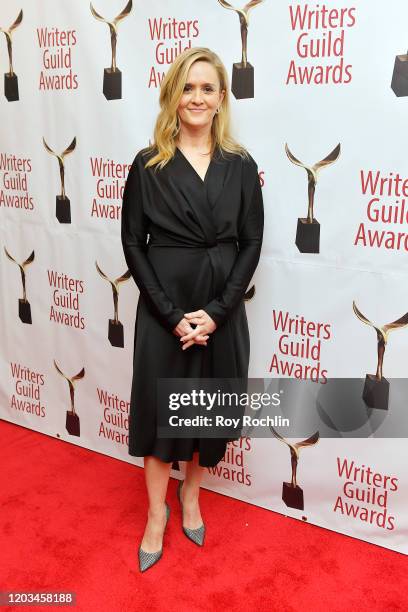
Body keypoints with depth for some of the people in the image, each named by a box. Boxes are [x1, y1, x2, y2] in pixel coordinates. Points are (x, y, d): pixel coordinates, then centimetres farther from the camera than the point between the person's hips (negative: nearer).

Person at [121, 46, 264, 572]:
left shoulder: (241, 166, 1)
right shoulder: (148, 165, -2)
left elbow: (251, 243, -1)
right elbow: (133, 244, -4)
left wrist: (215, 311, -12)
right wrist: (172, 314, -12)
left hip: (222, 309, 2)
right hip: (163, 308, -1)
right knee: (158, 405, 8)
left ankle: (191, 493, 40)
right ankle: (156, 512, 29)